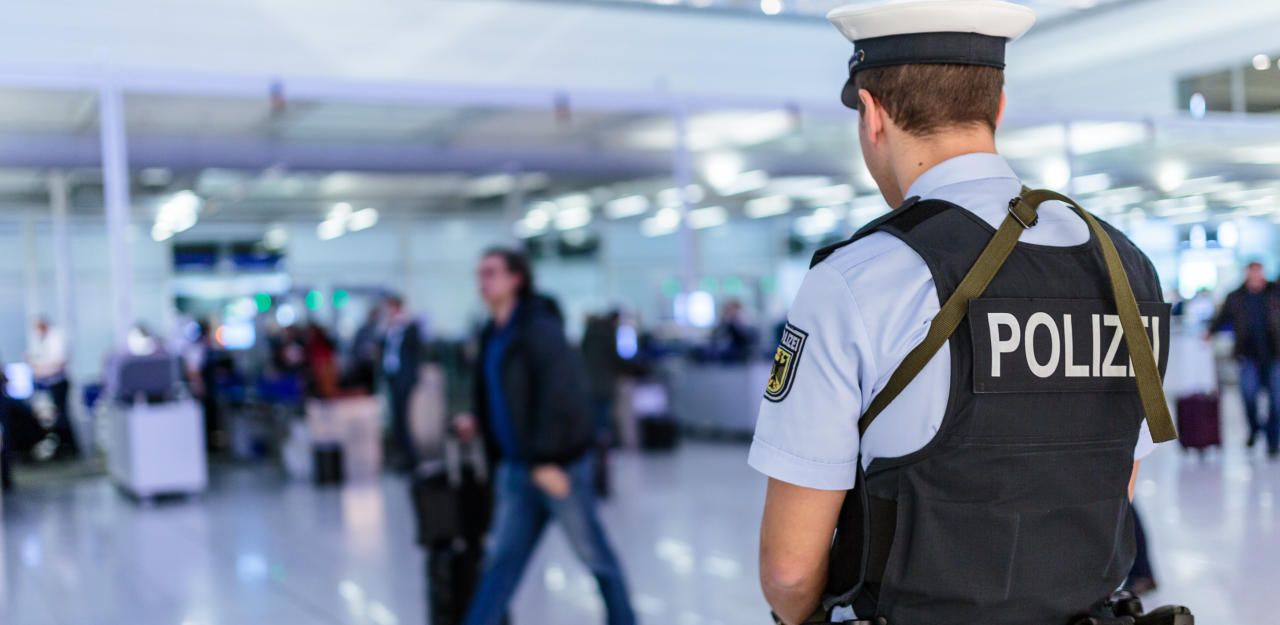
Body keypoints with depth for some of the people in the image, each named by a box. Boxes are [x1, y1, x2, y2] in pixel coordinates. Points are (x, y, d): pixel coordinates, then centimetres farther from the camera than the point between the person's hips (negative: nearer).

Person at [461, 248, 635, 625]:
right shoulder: (493, 335, 11)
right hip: (516, 468, 7)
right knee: (502, 558, 7)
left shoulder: (539, 328, -15)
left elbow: (561, 396, -22)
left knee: (595, 555, 8)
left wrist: (547, 460, -24)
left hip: (559, 465, -7)